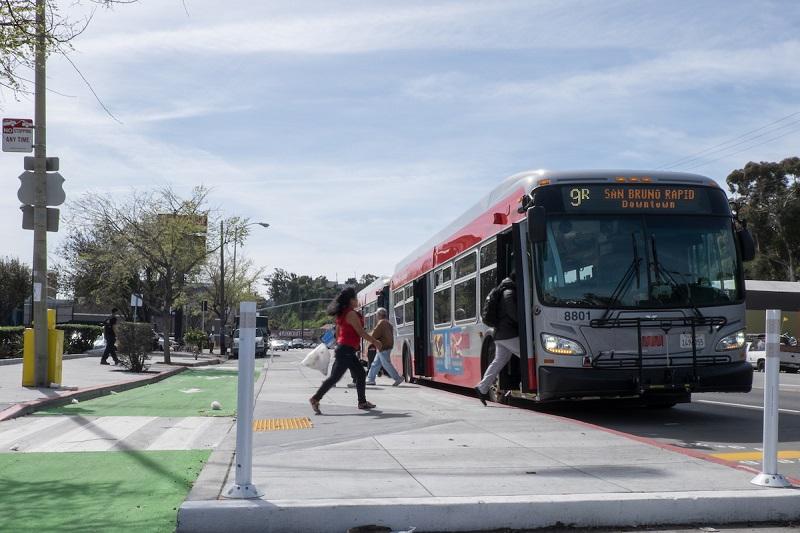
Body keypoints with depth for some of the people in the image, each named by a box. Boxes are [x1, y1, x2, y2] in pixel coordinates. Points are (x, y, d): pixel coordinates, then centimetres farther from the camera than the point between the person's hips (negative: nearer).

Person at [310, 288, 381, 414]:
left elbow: (338, 332, 19)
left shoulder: (342, 314, 13)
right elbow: (361, 333, -15)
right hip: (346, 350, -10)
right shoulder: (352, 314, -16)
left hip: (344, 349, 10)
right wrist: (375, 342, -5)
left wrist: (338, 346, 25)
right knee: (335, 377, -8)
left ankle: (362, 402, 17)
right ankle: (315, 399, -5)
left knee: (361, 374, 13)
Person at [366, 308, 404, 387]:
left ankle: (398, 378, -7)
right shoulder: (388, 323, 18)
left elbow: (375, 335, -16)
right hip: (388, 345, 10)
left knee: (386, 364, -7)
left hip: (383, 347, -10)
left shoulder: (381, 322, -13)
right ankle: (371, 379, 15)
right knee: (376, 364, 13)